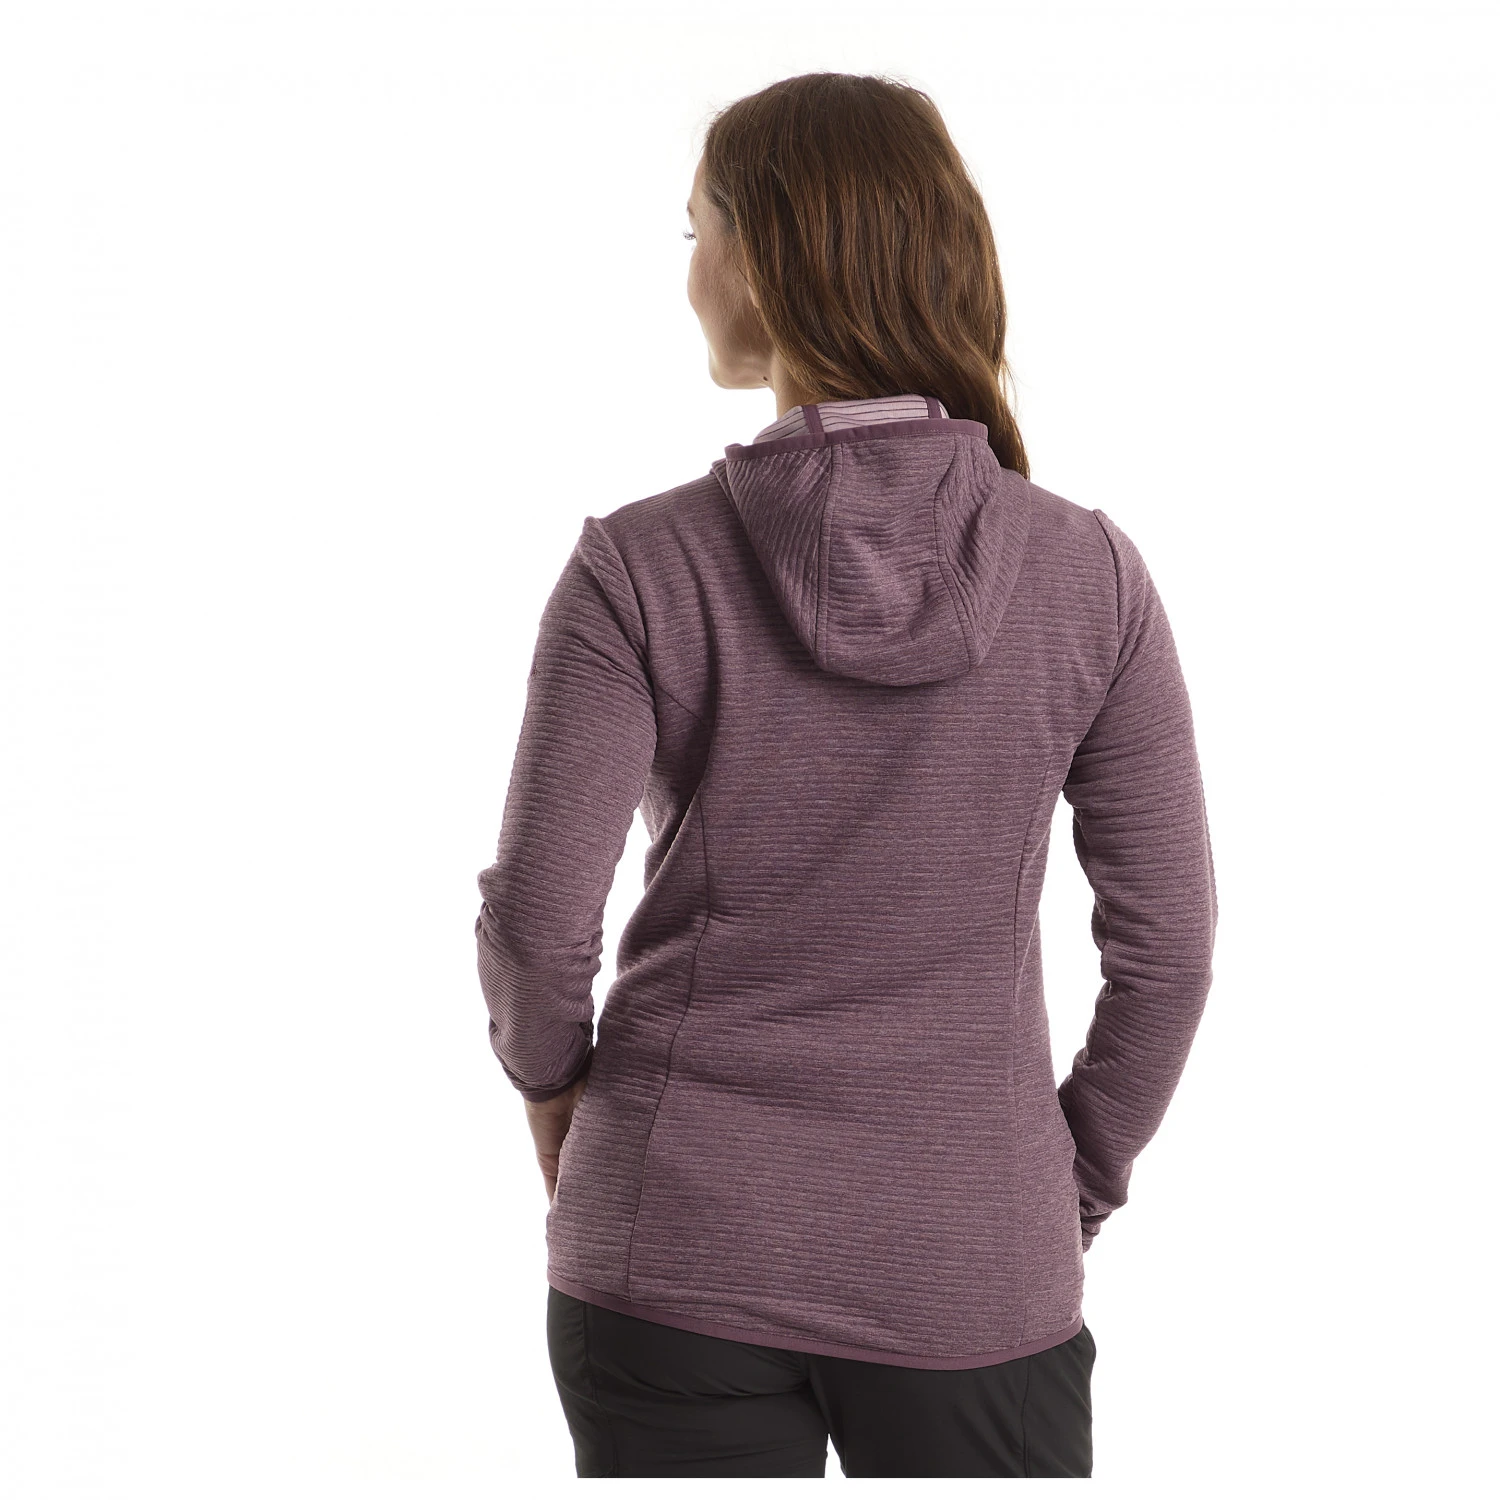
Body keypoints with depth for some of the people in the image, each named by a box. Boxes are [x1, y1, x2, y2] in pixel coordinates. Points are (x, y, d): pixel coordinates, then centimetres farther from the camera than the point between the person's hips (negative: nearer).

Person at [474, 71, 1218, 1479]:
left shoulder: (640, 566, -12)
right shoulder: (1087, 573, -7)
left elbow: (536, 919, -11)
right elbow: (1169, 941, -4)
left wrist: (553, 1085, 9)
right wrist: (1076, 1187, 10)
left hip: (679, 1255, 0)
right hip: (970, 1269, 1)